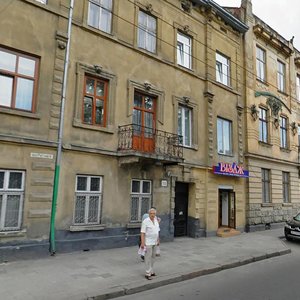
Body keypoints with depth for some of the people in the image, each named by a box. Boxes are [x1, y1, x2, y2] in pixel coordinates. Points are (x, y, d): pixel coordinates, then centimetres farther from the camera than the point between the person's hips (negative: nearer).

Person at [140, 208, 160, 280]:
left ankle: (151, 271, 24)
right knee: (148, 257, -4)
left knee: (153, 256, 13)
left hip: (154, 242, 7)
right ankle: (148, 273, 1)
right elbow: (142, 233, -16)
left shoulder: (156, 221, 7)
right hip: (148, 243, -7)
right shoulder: (145, 221, -14)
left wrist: (158, 240, 15)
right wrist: (142, 243, -20)